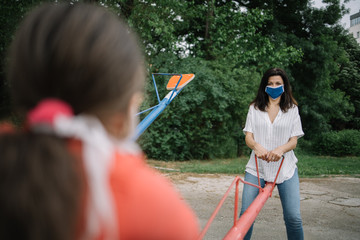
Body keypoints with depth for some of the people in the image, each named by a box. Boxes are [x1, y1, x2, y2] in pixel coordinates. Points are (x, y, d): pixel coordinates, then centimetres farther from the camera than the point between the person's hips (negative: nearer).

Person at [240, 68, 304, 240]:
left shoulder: (292, 109, 9)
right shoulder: (255, 108, 10)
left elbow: (294, 141, 2)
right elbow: (248, 136, 2)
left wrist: (281, 149, -20)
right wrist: (256, 146, -22)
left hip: (285, 167, 0)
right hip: (257, 166, 0)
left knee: (293, 217, -7)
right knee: (246, 214, -6)